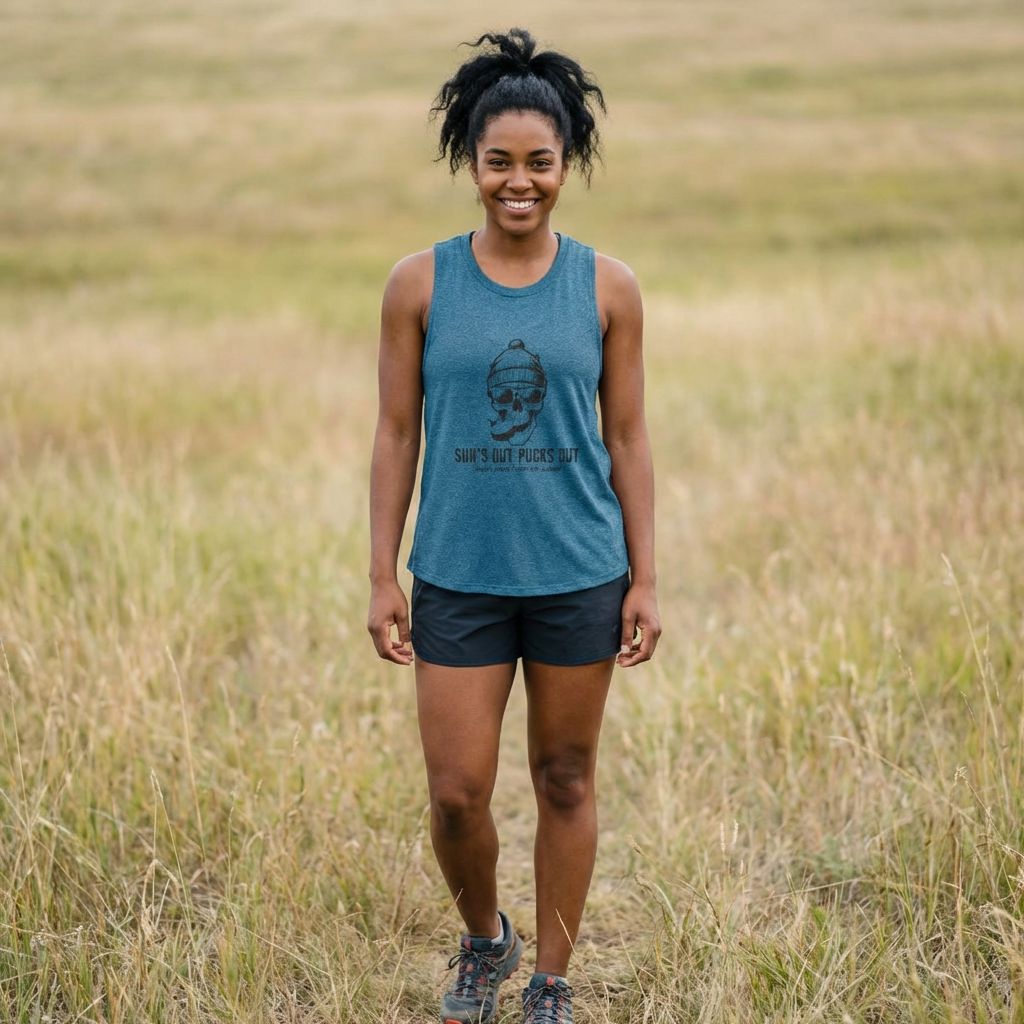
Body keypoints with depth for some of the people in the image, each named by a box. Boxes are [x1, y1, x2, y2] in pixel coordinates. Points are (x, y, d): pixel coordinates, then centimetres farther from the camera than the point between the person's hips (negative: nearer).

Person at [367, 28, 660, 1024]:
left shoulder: (608, 289, -1)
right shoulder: (419, 285, -2)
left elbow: (627, 438, 2)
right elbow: (397, 435, 1)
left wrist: (645, 580, 0)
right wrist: (382, 578, -1)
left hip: (578, 576, 0)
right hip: (458, 576, 0)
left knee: (565, 783, 10)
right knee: (456, 794, 2)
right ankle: (484, 941, 33)